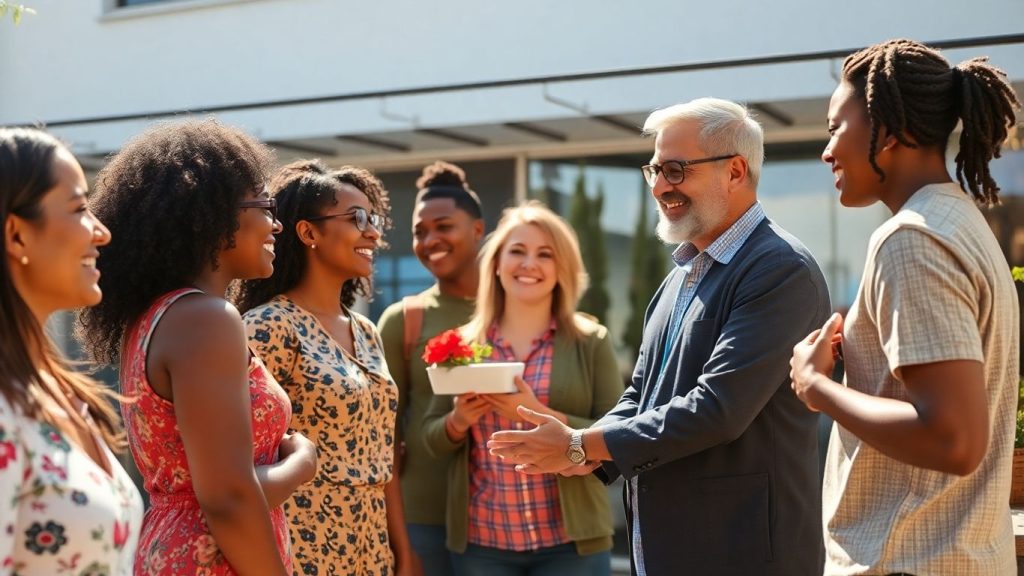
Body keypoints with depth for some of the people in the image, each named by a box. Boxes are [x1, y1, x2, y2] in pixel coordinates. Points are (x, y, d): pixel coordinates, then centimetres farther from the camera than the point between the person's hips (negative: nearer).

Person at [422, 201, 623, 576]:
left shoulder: (591, 343, -1)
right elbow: (432, 438, 8)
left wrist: (542, 417, -20)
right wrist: (458, 421, -12)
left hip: (571, 543, -2)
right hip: (480, 544, 2)